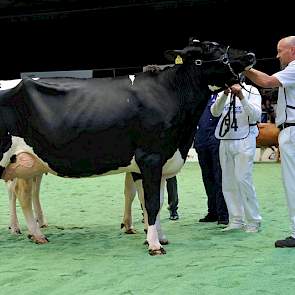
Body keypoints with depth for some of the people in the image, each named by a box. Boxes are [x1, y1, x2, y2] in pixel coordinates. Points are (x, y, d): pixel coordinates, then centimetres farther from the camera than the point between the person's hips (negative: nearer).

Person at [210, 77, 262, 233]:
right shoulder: (222, 93, 12)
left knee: (243, 179, -14)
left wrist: (241, 97, -22)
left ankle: (253, 221, -5)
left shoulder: (251, 91, 1)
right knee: (228, 183, 4)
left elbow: (256, 115, -12)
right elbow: (215, 112, -5)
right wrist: (225, 95, -20)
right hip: (225, 142, 5)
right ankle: (236, 221, 10)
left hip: (244, 141, -5)